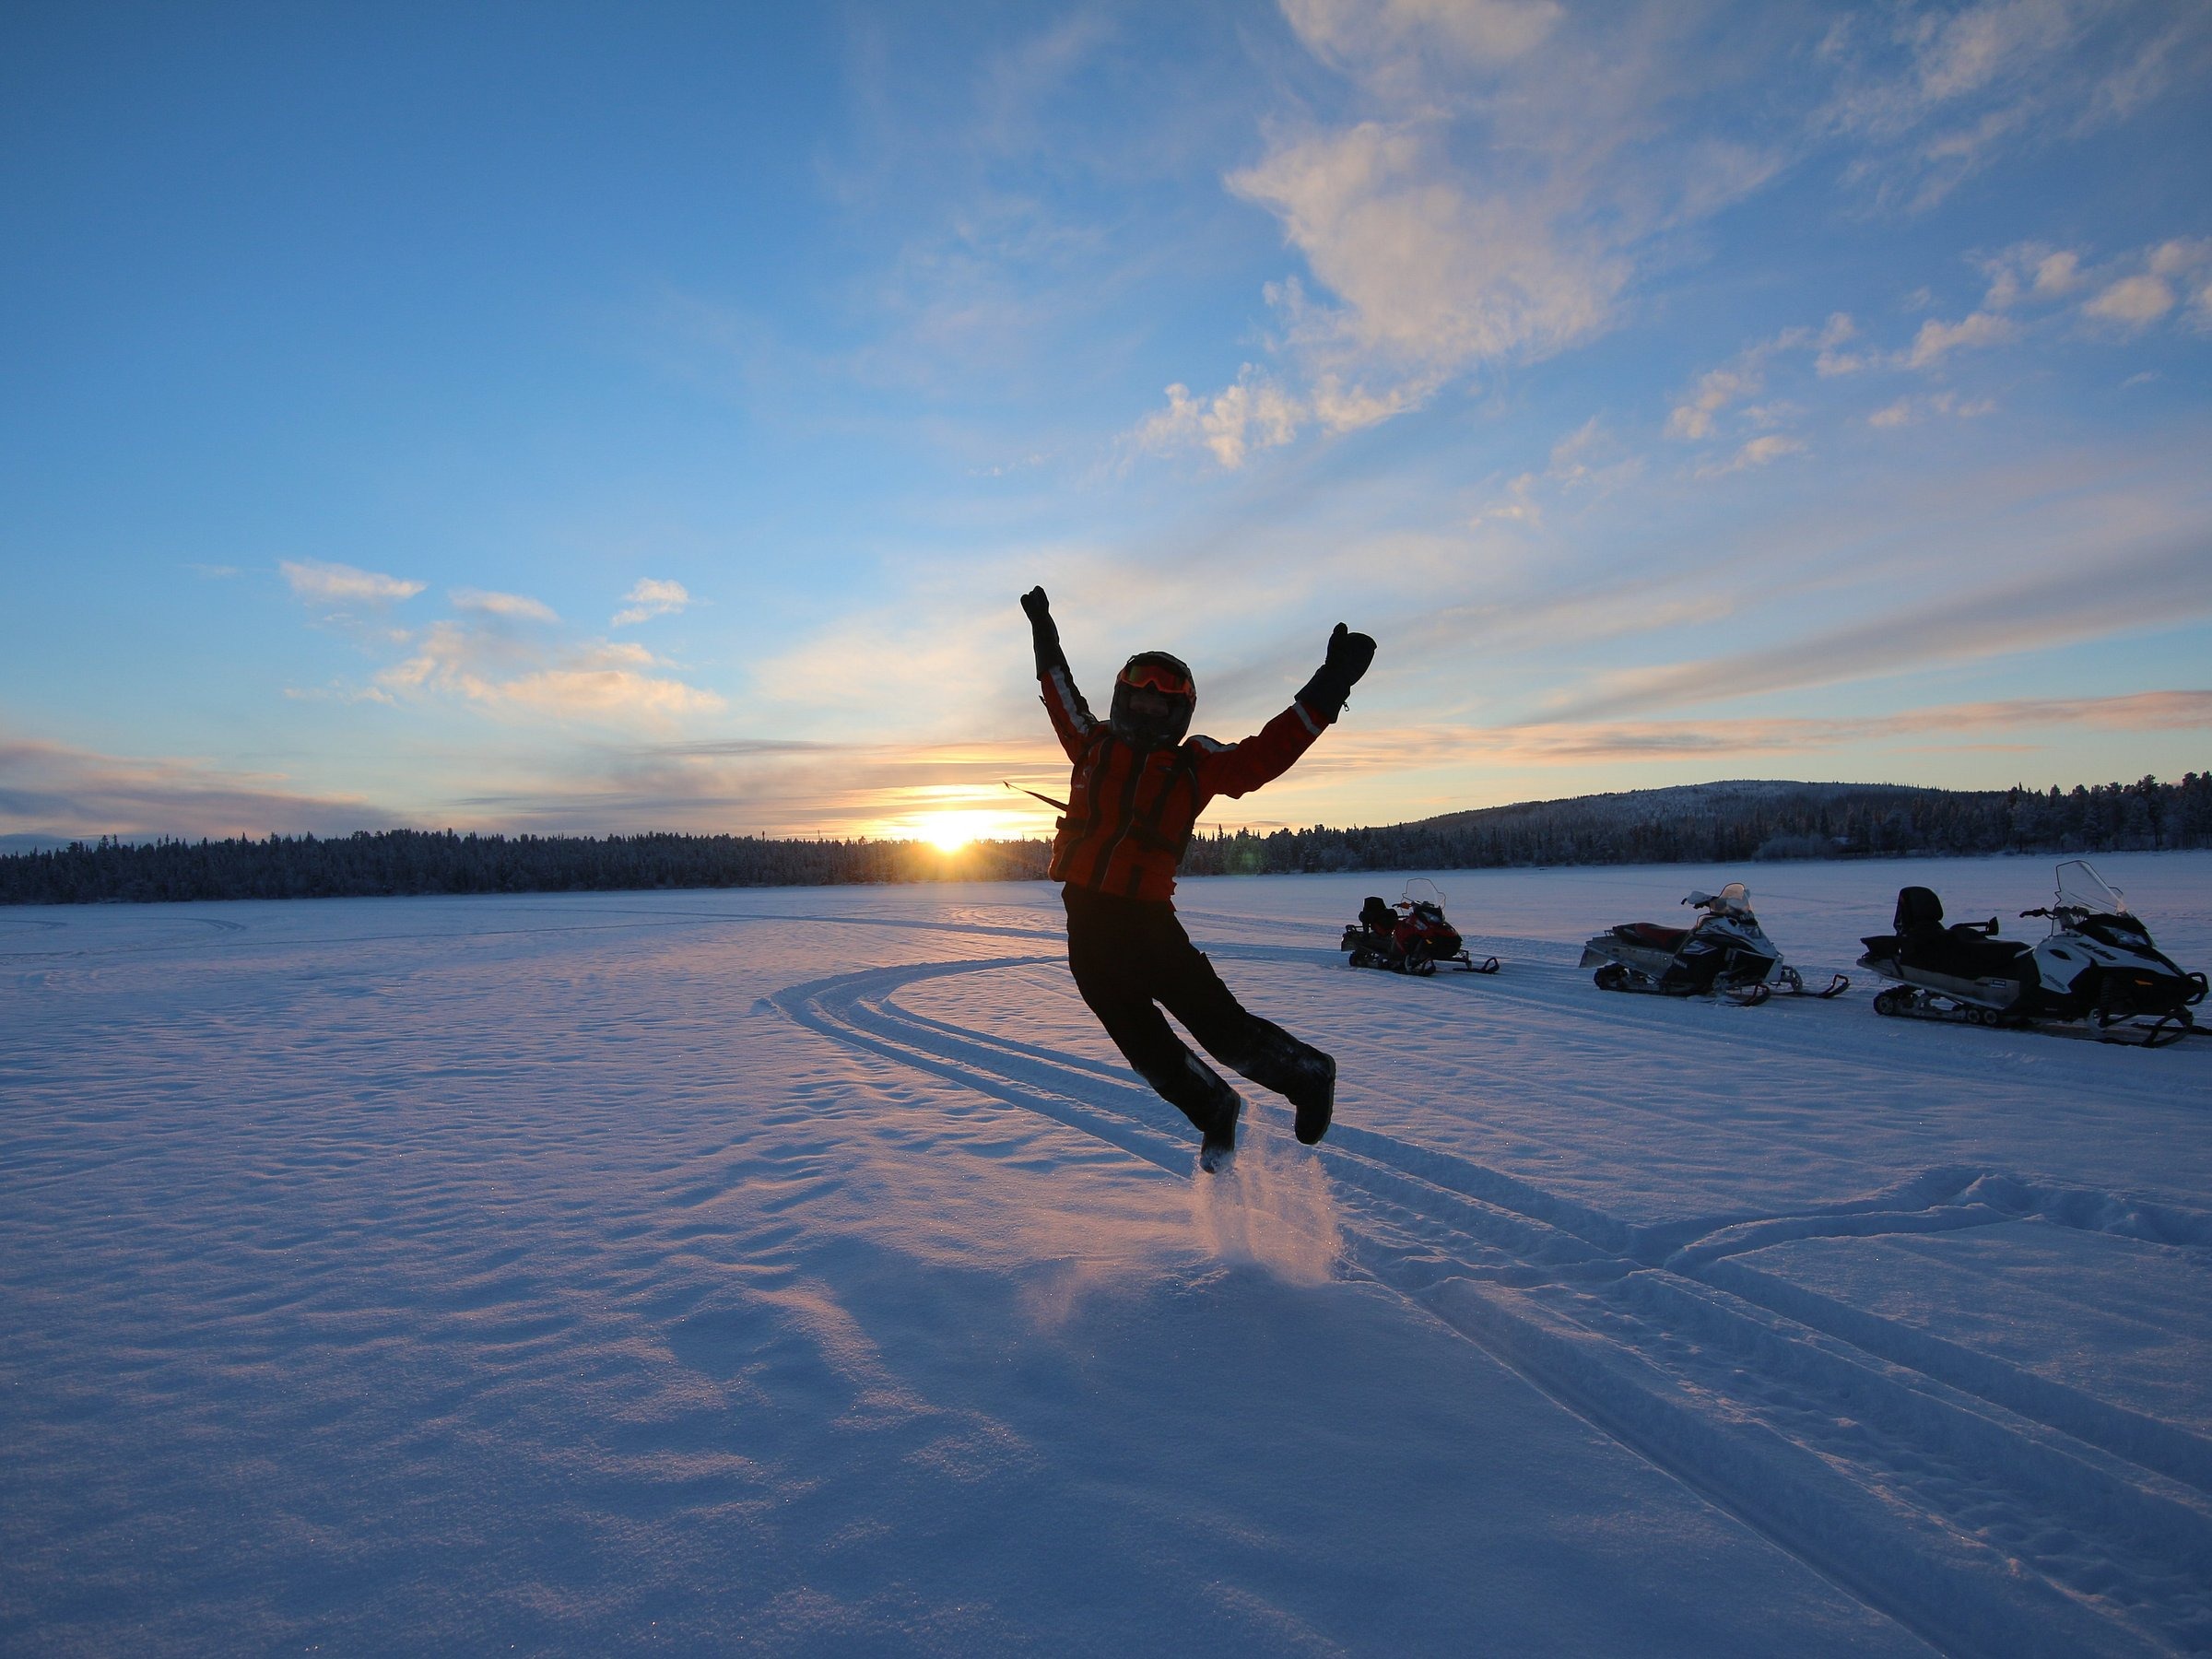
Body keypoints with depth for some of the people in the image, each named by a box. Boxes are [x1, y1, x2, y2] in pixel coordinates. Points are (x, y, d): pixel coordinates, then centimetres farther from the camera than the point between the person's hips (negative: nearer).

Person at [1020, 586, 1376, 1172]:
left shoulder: (1195, 765, 2)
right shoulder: (1093, 744, 12)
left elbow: (1271, 749, -4)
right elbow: (1062, 693, 27)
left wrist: (1330, 684, -8)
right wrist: (1044, 630, 36)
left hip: (1147, 921, -4)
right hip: (1086, 921, 4)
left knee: (1218, 1024, -5)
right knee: (1144, 1046, 10)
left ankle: (1306, 1074, 21)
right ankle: (1215, 1110, 33)